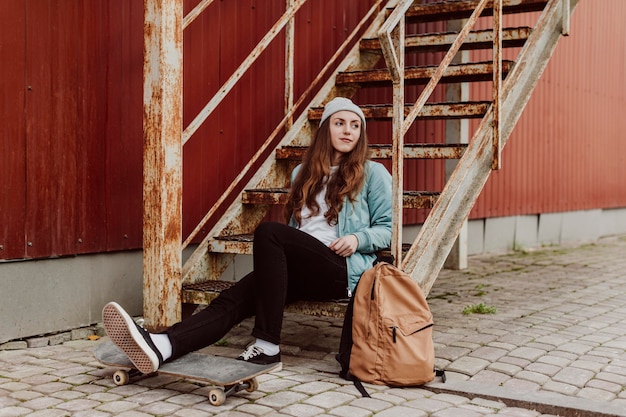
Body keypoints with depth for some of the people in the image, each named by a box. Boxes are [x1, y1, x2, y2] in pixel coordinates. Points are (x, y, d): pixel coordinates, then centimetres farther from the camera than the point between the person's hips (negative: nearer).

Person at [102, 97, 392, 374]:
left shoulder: (373, 174, 10)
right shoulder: (304, 174, 25)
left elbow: (387, 228, 8)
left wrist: (357, 238, -12)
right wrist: (276, 257, 5)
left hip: (342, 269, -5)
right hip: (299, 270, 5)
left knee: (268, 231, -31)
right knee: (234, 300, -24)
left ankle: (267, 346, -32)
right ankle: (162, 347, -46)